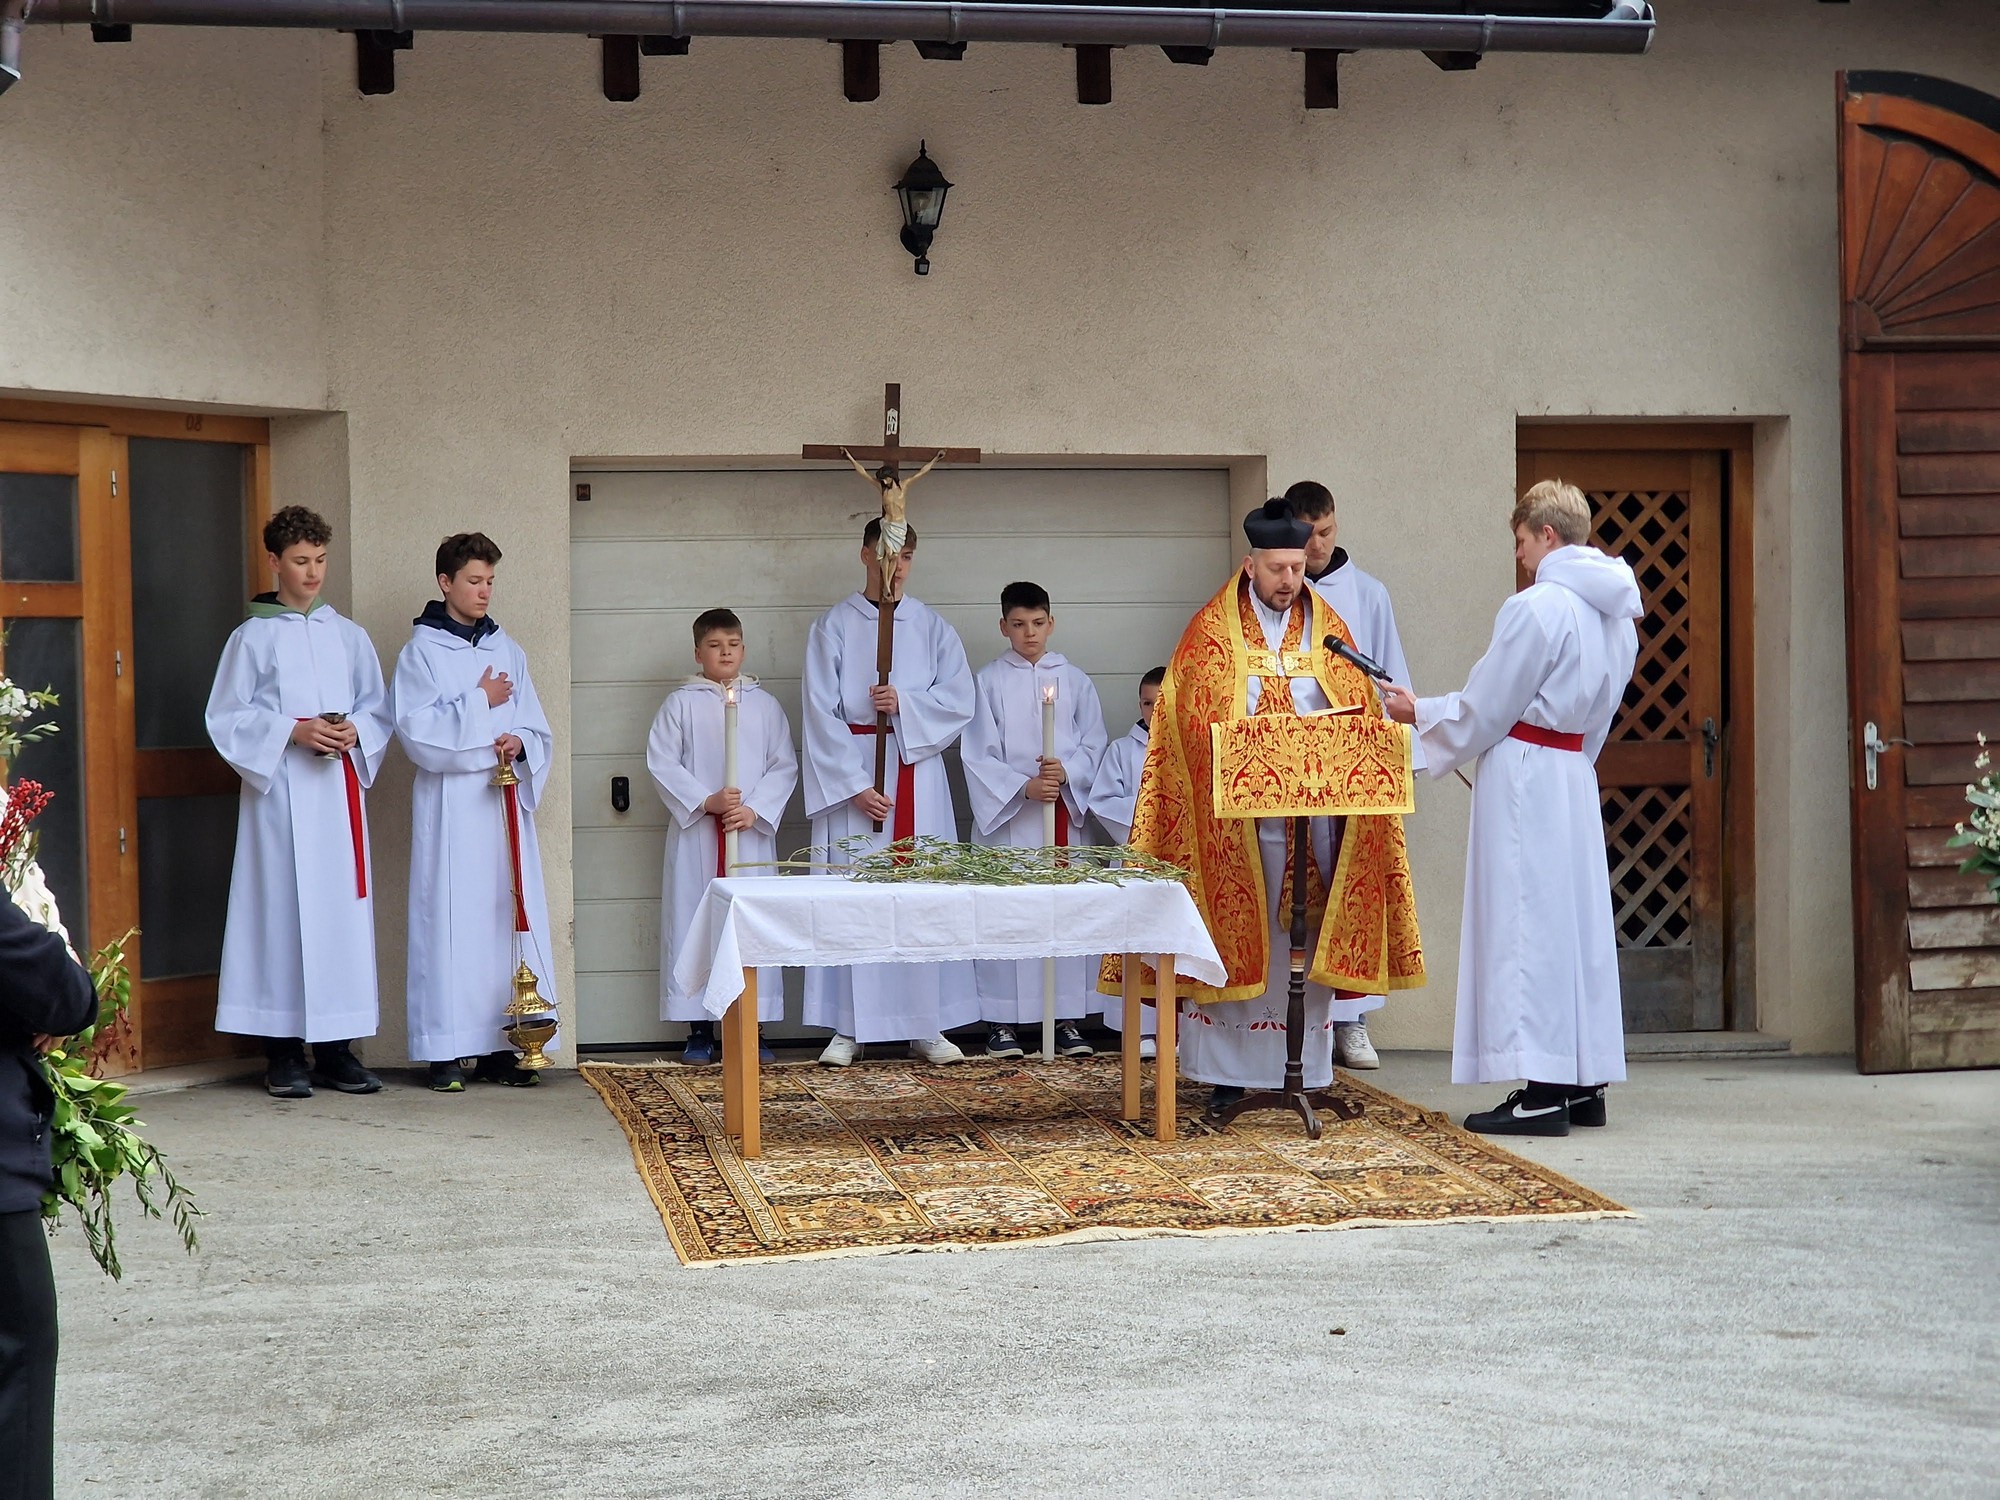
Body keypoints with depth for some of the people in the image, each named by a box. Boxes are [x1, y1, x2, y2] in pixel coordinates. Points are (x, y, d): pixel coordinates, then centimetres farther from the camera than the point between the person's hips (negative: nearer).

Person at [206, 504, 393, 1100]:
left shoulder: (349, 637, 14)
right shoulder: (253, 637, 4)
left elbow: (379, 711, 15)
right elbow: (226, 719, -1)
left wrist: (354, 732, -7)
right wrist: (292, 730, -13)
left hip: (339, 790, 3)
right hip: (279, 793, -3)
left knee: (344, 909, 1)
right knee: (284, 909, -6)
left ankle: (337, 1049, 5)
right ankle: (284, 1055, -2)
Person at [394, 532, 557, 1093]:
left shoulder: (508, 651, 15)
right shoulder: (421, 653, 1)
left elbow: (539, 733, 13)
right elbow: (417, 732, -9)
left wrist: (520, 744, -8)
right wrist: (480, 704, -7)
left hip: (504, 805, 4)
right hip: (449, 809, -4)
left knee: (510, 916, 1)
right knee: (451, 920, -6)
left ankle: (500, 1047, 5)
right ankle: (448, 1053, -4)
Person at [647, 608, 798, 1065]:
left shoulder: (764, 705, 9)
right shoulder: (681, 703, 4)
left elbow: (784, 766, 5)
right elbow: (662, 763, -2)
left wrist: (755, 810, -9)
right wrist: (706, 801, -13)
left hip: (752, 833, 2)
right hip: (696, 834, -1)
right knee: (695, 920, -1)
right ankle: (700, 1030, 5)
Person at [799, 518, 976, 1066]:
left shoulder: (931, 626, 10)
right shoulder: (834, 626, 3)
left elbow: (960, 700, 3)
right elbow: (821, 713, -3)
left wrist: (904, 703, -14)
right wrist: (855, 785, -11)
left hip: (918, 770, 2)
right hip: (853, 772, -2)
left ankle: (926, 1025, 5)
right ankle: (849, 1027, 0)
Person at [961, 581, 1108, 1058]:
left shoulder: (1074, 680, 10)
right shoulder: (988, 681, 4)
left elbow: (1094, 745, 6)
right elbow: (977, 755, -1)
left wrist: (1067, 772, -14)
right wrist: (1023, 786, -14)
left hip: (1063, 812, 2)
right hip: (1005, 814, -2)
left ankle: (1067, 1018, 6)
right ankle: (1002, 1021, 2)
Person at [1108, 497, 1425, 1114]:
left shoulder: (1327, 629, 10)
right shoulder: (1212, 631, 2)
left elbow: (1359, 712, 10)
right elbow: (1194, 721, -2)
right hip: (1239, 813, -3)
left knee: (1311, 939, 4)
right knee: (1236, 936, -1)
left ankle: (1309, 1070, 9)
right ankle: (1231, 1072, 3)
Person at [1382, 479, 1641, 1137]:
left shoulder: (1537, 606, -16)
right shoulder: (1615, 611, 11)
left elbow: (1485, 708, -11)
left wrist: (1419, 712, 4)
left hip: (1522, 775, -9)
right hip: (1575, 771, 9)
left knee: (1525, 922, -6)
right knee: (1576, 918, 11)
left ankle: (1541, 1091, -7)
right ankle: (1584, 1082, 14)